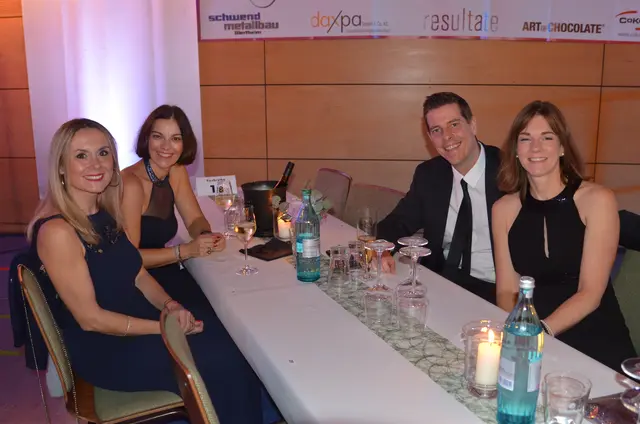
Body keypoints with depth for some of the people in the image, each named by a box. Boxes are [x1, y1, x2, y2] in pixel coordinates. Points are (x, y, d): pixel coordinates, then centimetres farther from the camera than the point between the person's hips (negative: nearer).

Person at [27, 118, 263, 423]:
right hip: (103, 348, -7)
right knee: (225, 362, -18)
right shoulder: (57, 231, -20)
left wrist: (170, 306, -9)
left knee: (235, 348, -12)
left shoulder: (107, 213, 5)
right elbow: (90, 318, -18)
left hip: (138, 323, 7)